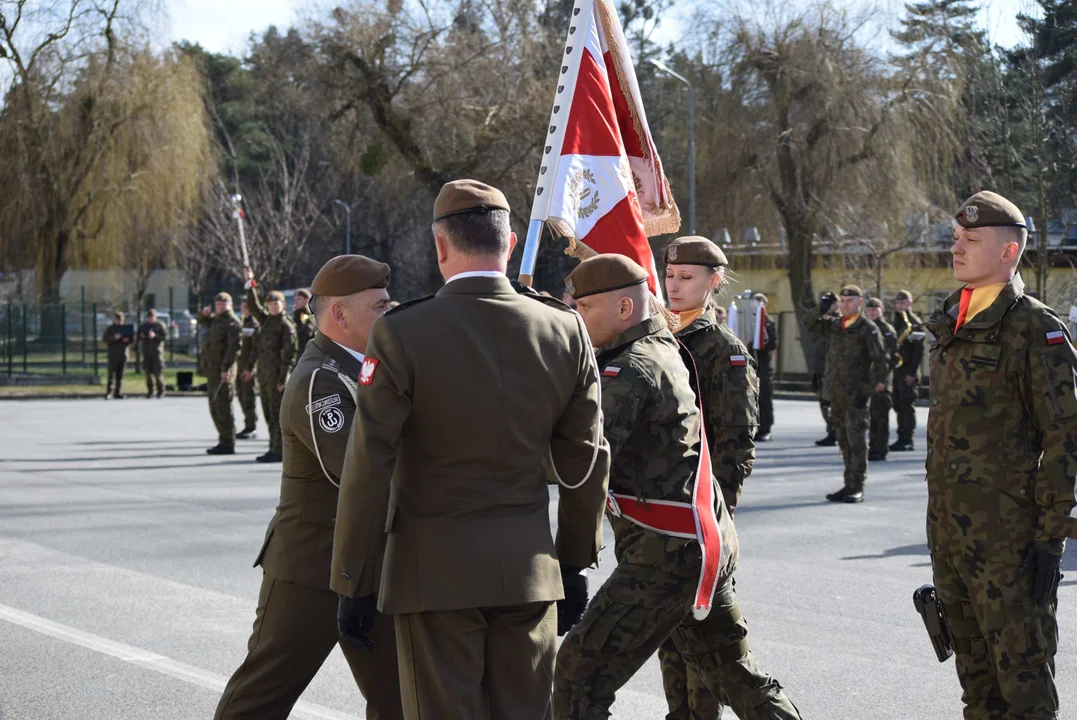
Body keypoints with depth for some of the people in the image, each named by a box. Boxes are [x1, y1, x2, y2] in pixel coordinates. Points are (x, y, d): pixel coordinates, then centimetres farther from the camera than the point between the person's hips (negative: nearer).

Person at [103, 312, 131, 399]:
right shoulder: (110, 329, 3)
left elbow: (131, 340, 15)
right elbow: (105, 340, -7)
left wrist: (127, 340, -8)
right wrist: (114, 338, -22)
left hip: (123, 355, 4)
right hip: (113, 355, -4)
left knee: (120, 375, 3)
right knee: (111, 375, -9)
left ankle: (118, 393, 5)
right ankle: (108, 393, -8)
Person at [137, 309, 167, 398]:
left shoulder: (160, 325, 1)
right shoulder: (143, 326, 16)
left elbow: (165, 336, -7)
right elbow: (138, 336, 19)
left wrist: (155, 336, -19)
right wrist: (141, 336, -4)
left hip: (156, 350, -4)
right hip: (146, 351, 4)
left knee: (157, 372, -7)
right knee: (148, 372, 2)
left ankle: (161, 390, 4)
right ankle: (150, 391, 8)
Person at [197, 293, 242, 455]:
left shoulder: (232, 322, -9)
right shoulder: (216, 320, 19)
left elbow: (234, 347, -19)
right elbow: (202, 322, 39)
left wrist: (226, 368, -26)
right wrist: (205, 313, 16)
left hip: (222, 371, -10)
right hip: (212, 370, 10)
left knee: (223, 407, -11)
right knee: (215, 407, 13)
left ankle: (228, 444, -10)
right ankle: (224, 441, 19)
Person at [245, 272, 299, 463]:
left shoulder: (286, 325, -7)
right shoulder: (266, 320, 14)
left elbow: (289, 354, -12)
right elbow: (253, 306, 26)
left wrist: (283, 378, -16)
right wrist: (251, 284, 16)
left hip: (276, 375, -8)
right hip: (264, 374, 8)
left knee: (277, 413, -7)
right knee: (268, 414, 10)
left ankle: (278, 451, -6)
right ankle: (274, 448, 16)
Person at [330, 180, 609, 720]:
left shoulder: (400, 335, -12)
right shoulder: (565, 332, -1)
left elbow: (368, 470, -12)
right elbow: (585, 463, 6)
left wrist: (353, 587, -5)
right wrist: (575, 563, 16)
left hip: (435, 570, -3)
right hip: (530, 567, 4)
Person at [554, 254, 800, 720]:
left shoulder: (631, 370, -17)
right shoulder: (664, 349, 11)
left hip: (667, 555, -10)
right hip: (708, 544, 10)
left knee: (580, 674, -8)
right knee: (735, 671, 20)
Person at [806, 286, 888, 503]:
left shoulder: (868, 329, -5)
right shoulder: (834, 325, 13)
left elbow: (880, 359, -6)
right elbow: (811, 322, 21)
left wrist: (871, 387, -10)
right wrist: (822, 308, 3)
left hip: (856, 395, -6)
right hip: (836, 393, 6)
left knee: (856, 440, -7)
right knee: (844, 440, 11)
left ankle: (857, 487, -4)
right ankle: (849, 485, 17)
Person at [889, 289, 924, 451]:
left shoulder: (915, 323, -8)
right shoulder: (897, 322, 17)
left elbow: (919, 350, -13)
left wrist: (912, 372, -17)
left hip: (908, 372, -8)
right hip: (896, 370, 8)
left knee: (907, 405, -7)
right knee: (898, 405, 10)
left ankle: (908, 441, -5)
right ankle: (902, 438, 15)